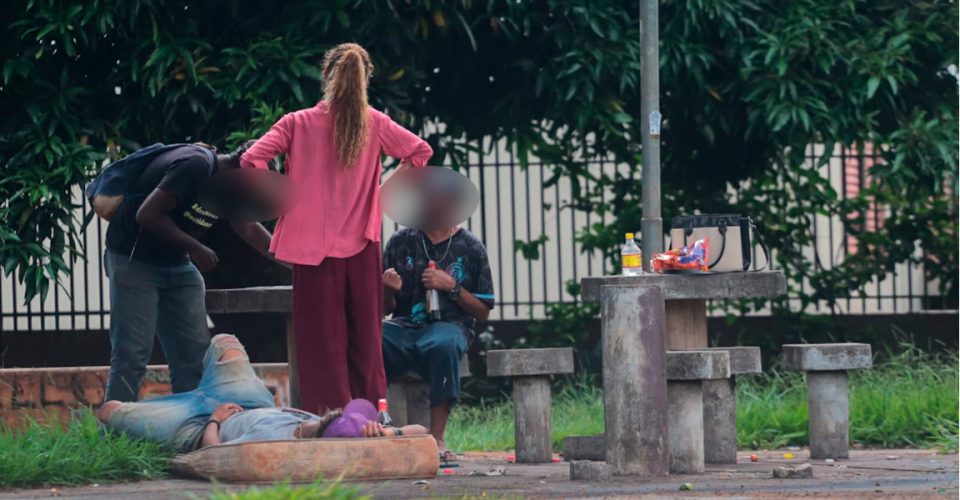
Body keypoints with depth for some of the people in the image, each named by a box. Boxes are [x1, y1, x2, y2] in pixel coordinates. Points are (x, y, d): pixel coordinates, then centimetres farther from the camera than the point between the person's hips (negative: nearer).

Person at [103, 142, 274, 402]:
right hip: (134, 261, -9)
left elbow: (249, 229, 19)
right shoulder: (195, 165, -22)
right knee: (131, 354, -13)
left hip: (176, 264, 9)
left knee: (194, 355, 3)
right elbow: (148, 215, -27)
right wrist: (195, 248, -20)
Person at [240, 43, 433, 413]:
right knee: (365, 340, 10)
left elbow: (252, 160, -12)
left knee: (323, 343, 2)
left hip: (315, 249, -2)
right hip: (362, 248, 2)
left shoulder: (298, 123, -6)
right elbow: (420, 152, 5)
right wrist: (385, 193, 9)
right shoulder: (374, 124, 0)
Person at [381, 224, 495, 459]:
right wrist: (388, 290, -7)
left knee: (444, 345, -40)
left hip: (449, 325, -2)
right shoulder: (401, 242, 13)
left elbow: (483, 312, 8)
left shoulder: (470, 247, 8)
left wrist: (452, 287, -7)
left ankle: (437, 437, -35)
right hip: (404, 325, 2)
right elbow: (386, 308, 16)